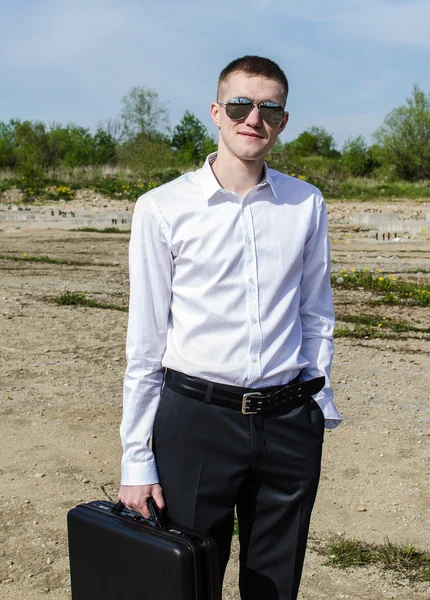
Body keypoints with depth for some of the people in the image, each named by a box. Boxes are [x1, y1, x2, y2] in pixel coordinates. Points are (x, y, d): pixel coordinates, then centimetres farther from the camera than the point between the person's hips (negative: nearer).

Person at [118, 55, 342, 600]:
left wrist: (320, 406, 10)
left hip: (289, 420, 3)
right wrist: (137, 459, -2)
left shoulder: (307, 205, 4)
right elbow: (144, 341, -3)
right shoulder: (162, 209, -4)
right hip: (196, 418, -2)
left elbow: (316, 316, 13)